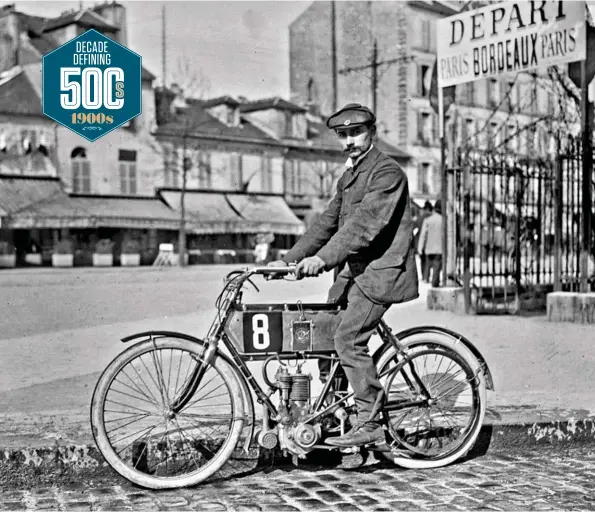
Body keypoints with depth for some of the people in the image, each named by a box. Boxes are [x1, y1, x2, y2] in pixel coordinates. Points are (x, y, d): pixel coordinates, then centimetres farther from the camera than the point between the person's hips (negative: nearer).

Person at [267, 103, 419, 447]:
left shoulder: (387, 172, -11)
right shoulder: (349, 176, 18)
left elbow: (365, 223, -24)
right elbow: (328, 222, 18)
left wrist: (323, 258, -33)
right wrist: (289, 260, 9)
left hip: (382, 269, -9)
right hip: (356, 270, 9)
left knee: (349, 339, -19)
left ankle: (370, 424, -12)